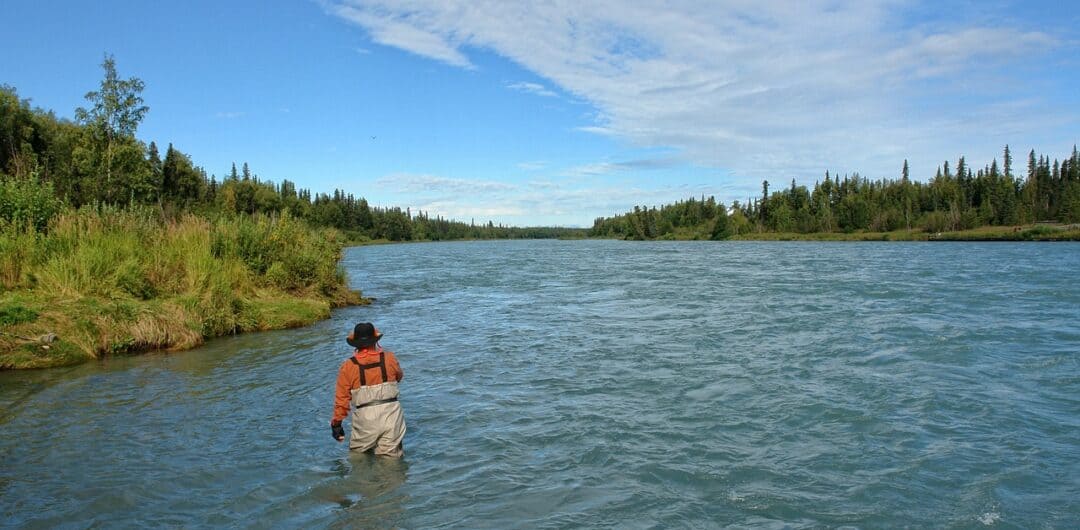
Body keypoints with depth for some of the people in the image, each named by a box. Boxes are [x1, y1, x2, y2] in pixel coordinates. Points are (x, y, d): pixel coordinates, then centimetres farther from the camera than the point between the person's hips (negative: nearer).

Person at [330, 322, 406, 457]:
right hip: (391, 413, 1)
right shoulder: (389, 358, -1)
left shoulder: (348, 366, -5)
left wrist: (337, 423, 8)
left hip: (366, 417, -1)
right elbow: (399, 377, 20)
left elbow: (341, 397, -3)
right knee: (390, 456, 6)